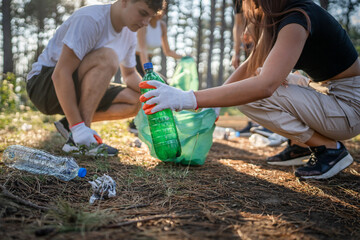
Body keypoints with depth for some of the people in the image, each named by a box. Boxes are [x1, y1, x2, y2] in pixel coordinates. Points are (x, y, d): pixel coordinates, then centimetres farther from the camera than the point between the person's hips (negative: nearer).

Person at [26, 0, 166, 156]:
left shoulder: (129, 33, 3)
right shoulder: (90, 19, -24)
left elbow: (130, 74, 17)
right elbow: (60, 74, -29)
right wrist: (78, 126, -34)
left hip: (76, 90, 8)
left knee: (136, 101, -5)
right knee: (107, 57, -31)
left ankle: (69, 123, -2)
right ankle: (77, 139, -28)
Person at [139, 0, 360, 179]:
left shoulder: (298, 20, -25)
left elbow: (264, 85, -38)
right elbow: (250, 66, 9)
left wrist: (188, 99, -42)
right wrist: (216, 102, -2)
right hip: (327, 92, 9)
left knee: (252, 95, -22)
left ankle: (330, 149, -9)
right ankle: (300, 143, 13)